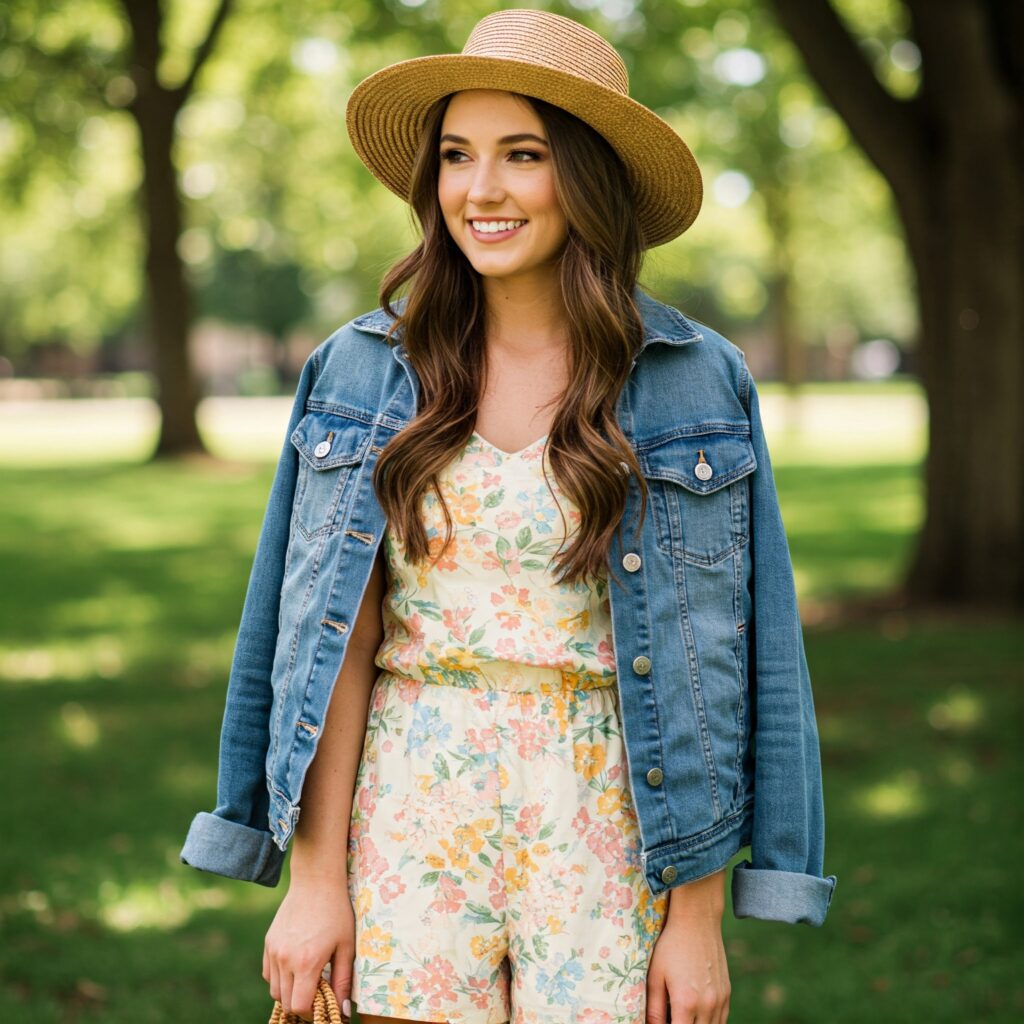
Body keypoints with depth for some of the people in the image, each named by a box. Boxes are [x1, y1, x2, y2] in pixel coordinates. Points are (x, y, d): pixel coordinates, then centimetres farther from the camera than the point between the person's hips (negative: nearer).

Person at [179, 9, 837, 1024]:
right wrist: (313, 876, -5)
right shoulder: (363, 371, 1)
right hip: (407, 814, 1)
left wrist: (698, 917, -4)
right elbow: (335, 642, 0)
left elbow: (707, 663, -2)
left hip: (606, 829, -1)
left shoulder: (695, 385, -2)